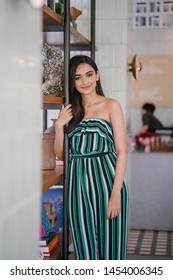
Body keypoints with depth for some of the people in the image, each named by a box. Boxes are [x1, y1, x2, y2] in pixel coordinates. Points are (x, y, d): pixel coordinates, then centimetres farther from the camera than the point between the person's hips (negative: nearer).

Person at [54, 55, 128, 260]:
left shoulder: (111, 106, 1)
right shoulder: (70, 111, 14)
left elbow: (122, 152, -5)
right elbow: (61, 154, 14)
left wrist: (116, 193, -15)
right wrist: (58, 125, -1)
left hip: (106, 180, -4)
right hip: (78, 184, 4)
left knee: (110, 245, 1)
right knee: (84, 248, 8)